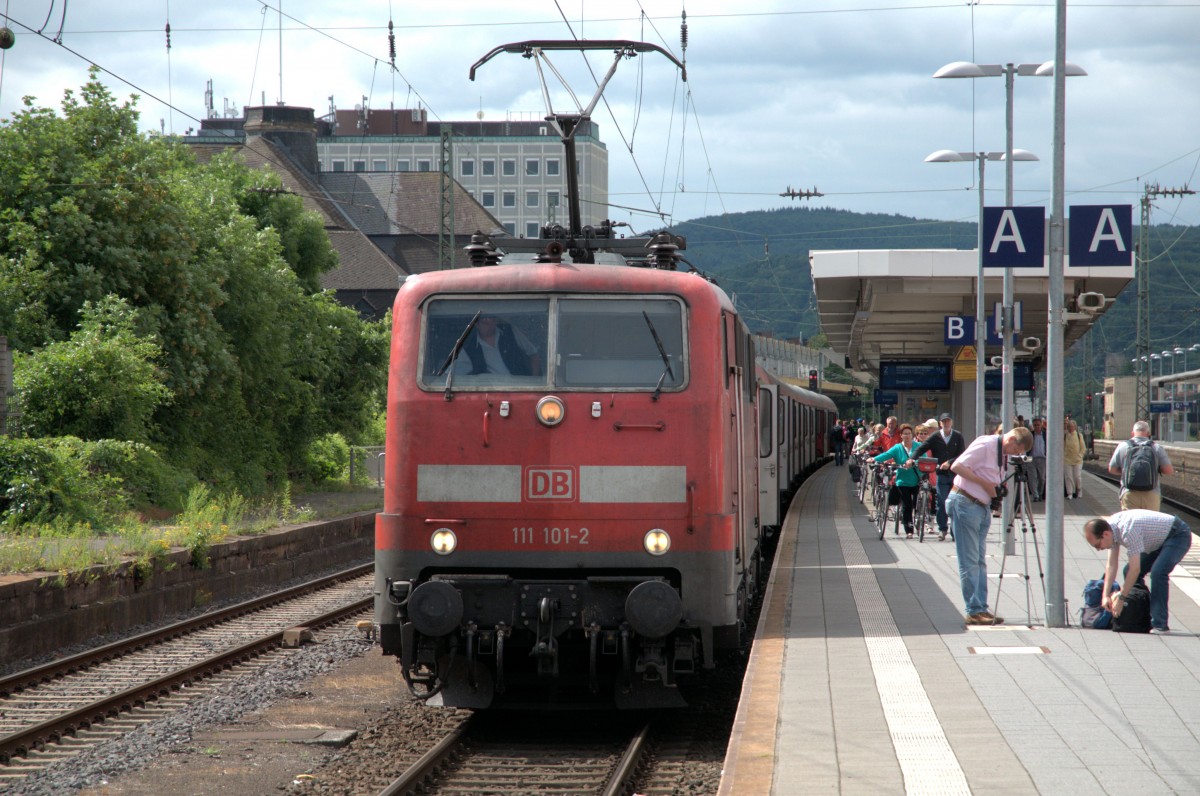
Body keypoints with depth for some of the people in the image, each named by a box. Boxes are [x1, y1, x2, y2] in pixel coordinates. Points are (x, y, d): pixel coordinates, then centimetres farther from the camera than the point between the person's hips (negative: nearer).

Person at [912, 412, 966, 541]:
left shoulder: (958, 437, 3)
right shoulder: (935, 437, 3)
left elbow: (962, 455, -4)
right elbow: (920, 449, -2)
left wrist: (949, 462, -18)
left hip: (956, 473, 0)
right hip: (941, 474, 0)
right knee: (941, 503, -5)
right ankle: (942, 529, 4)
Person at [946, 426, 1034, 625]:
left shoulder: (1003, 454, 13)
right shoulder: (985, 445, -14)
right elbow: (957, 467, -19)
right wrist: (985, 483, -18)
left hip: (983, 507, 9)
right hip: (965, 503, -9)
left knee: (980, 561, 9)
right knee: (970, 562, -6)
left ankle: (981, 609, 12)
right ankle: (974, 611, -5)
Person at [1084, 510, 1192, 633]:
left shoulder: (1128, 531, -34)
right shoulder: (1111, 529, -8)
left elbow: (1135, 569, -31)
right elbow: (1111, 565, -3)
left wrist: (1120, 599, -25)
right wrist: (1106, 595, -11)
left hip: (1178, 536, -9)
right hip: (1159, 539, 9)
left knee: (1158, 572, -28)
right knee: (1129, 571, 4)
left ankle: (1159, 625, -23)